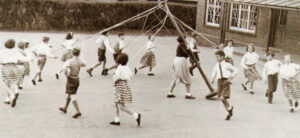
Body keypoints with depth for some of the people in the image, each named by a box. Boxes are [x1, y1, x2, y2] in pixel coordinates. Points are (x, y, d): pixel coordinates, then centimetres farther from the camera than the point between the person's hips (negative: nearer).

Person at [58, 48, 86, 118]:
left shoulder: (69, 61, -19)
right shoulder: (79, 60, -3)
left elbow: (65, 67, -37)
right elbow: (84, 64, 18)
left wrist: (66, 74, -19)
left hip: (71, 79, -6)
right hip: (77, 79, 6)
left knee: (73, 96, -5)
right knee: (69, 95, 21)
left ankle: (78, 111, -13)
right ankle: (65, 108, 35)